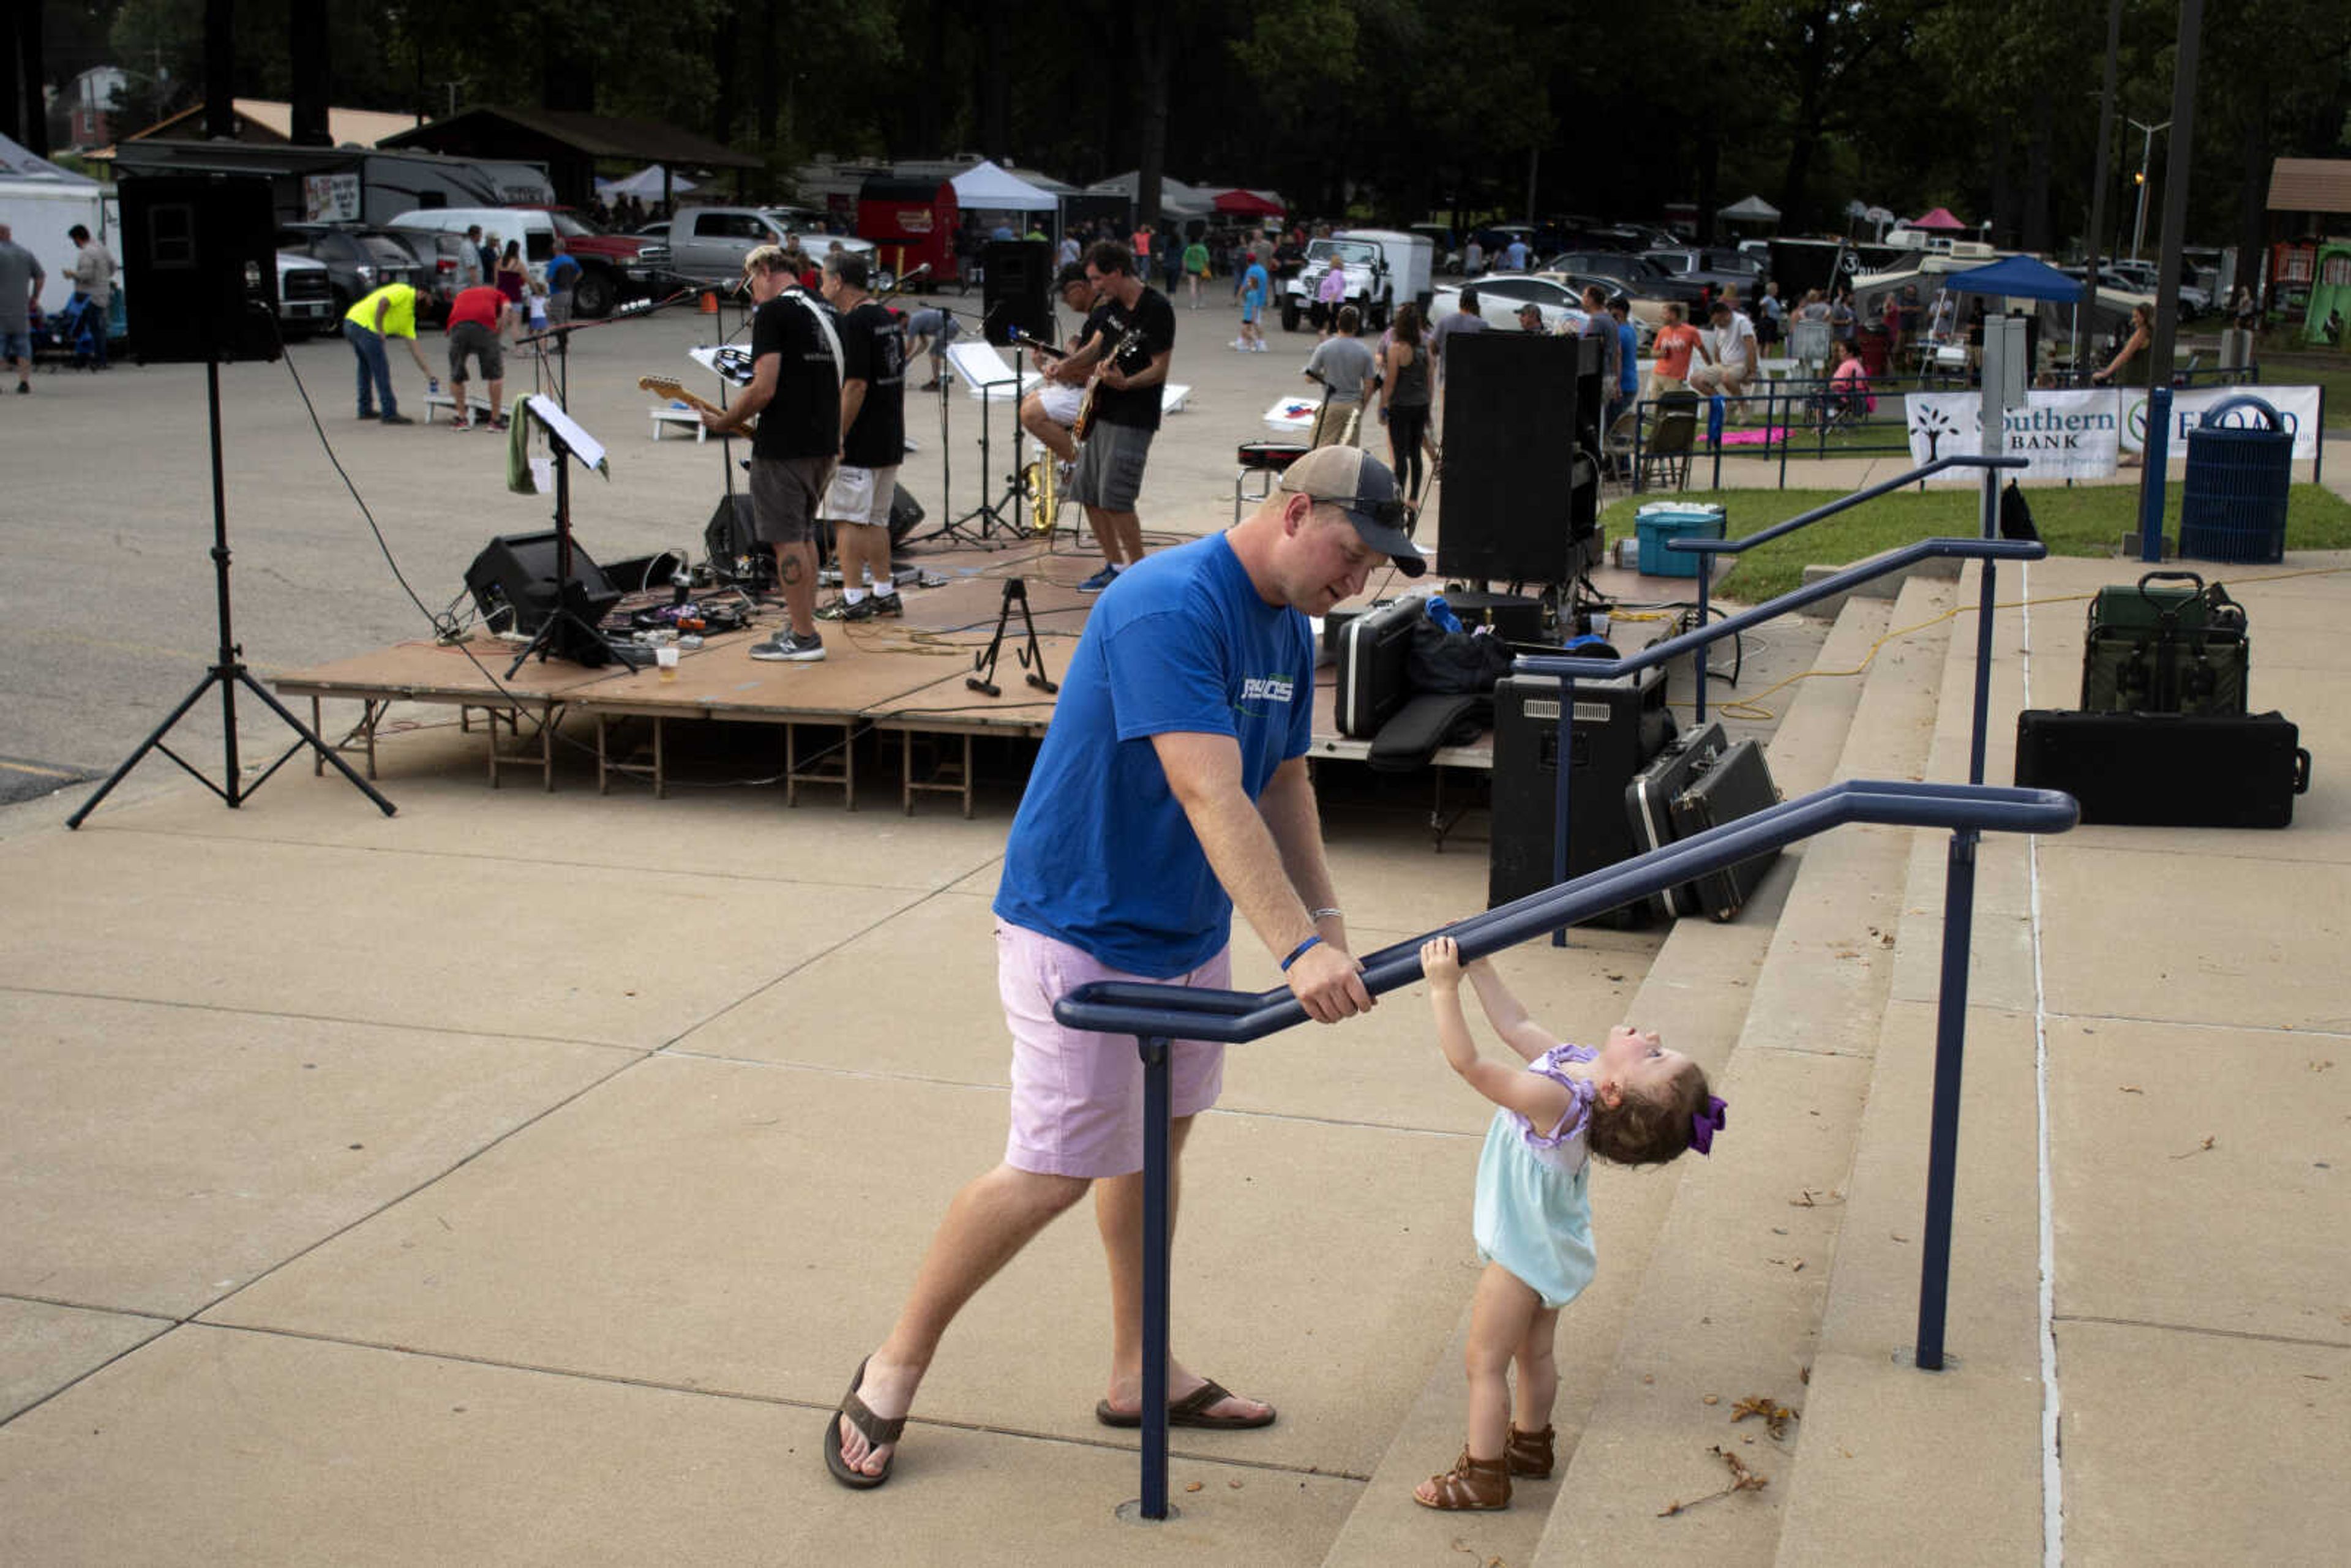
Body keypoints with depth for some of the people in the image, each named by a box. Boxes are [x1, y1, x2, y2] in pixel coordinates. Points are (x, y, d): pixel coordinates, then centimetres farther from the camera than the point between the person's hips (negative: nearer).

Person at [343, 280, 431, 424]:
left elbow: (414, 347, 20)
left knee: (366, 366, 23)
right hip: (363, 324, -10)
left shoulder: (409, 317, 23)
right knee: (381, 369, -5)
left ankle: (365, 409, 32)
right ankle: (389, 413, -4)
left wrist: (428, 372, 14)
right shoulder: (404, 292, -2)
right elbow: (383, 302, -20)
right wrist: (379, 329, -14)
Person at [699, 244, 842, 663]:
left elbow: (764, 389, -20)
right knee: (804, 534, 18)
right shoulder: (826, 312, 15)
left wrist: (724, 423, -7)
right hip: (824, 442, 9)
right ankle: (803, 623, 23)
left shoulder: (772, 313, -12)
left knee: (787, 539, -4)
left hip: (784, 445, -9)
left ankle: (803, 637, -3)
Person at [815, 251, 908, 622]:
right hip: (890, 440, 9)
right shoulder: (888, 318, 13)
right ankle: (884, 594, 16)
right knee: (877, 519, 14)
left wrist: (836, 438, -19)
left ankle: (852, 598, -1)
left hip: (858, 443, -9)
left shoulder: (855, 323, -16)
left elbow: (856, 386, -21)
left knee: (848, 520, -3)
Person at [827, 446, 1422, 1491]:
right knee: (1055, 1171, -5)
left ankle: (1140, 1375, 31)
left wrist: (1326, 921, 0)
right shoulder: (1170, 606, -26)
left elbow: (1283, 784, 13)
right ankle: (894, 1370, 13)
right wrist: (1295, 952, -40)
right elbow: (1210, 794, -34)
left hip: (1189, 929, 9)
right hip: (1083, 932, -9)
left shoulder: (1288, 628, 5)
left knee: (1155, 1142, 16)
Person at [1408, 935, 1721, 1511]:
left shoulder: (1554, 1098, -38)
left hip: (1525, 1251, -8)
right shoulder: (1576, 1063, -14)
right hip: (1547, 1246, 8)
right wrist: (1478, 969, 2)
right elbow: (1517, 1026, 1)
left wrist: (1444, 989, -33)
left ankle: (1483, 1476, 20)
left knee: (1484, 1361, 8)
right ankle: (1530, 1444, 44)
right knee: (1534, 1353, 26)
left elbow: (1467, 1063, -36)